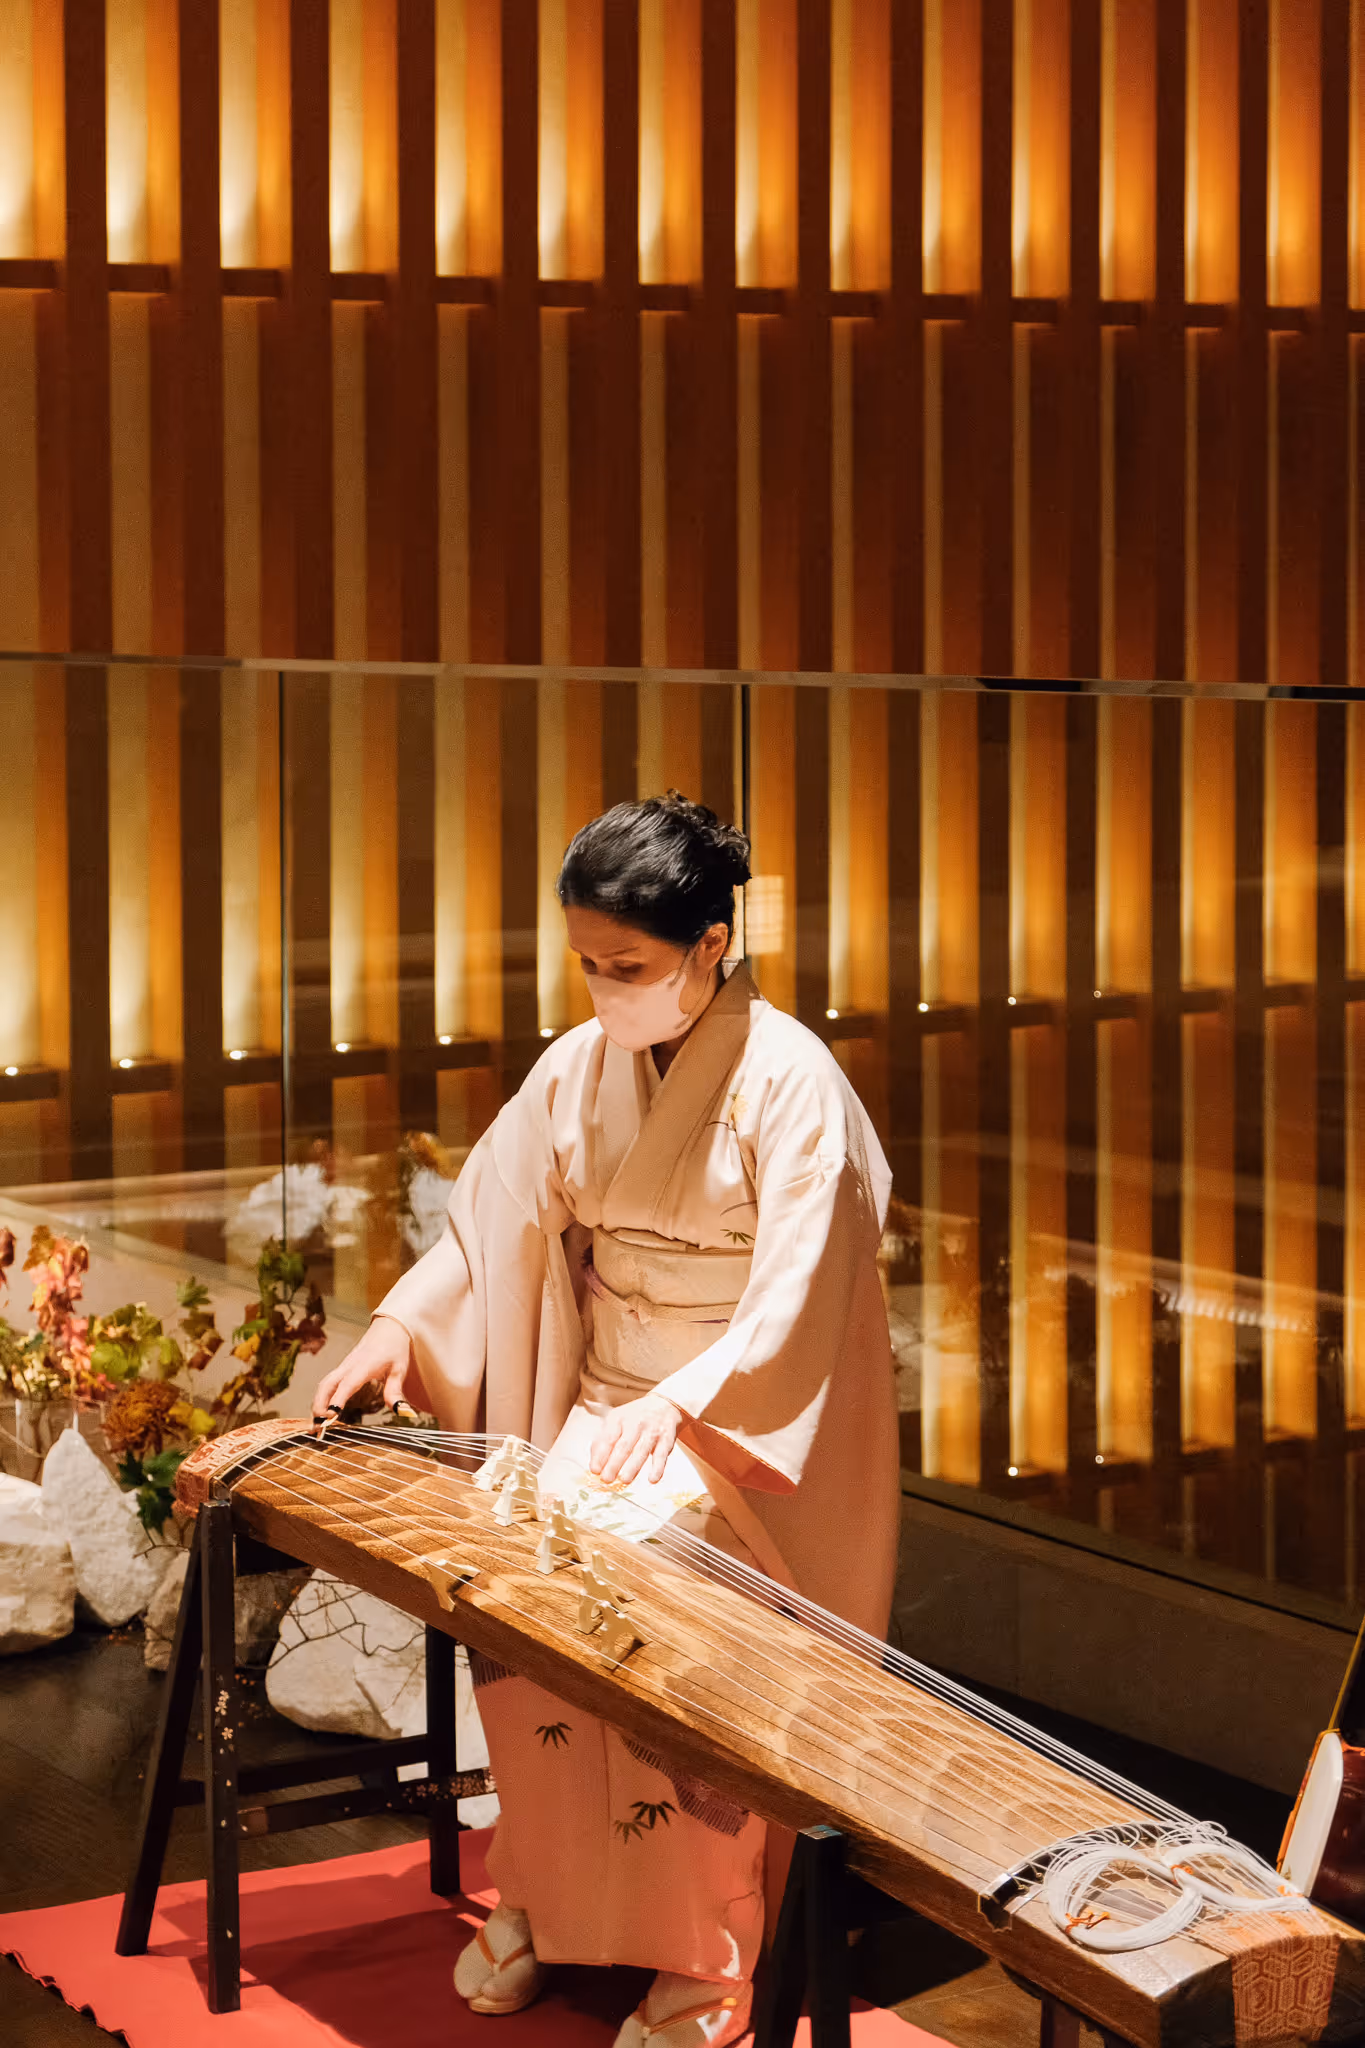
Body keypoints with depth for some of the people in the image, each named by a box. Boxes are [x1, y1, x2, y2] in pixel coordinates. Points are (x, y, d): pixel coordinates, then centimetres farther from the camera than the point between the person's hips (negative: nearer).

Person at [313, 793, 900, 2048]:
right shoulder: (581, 1067, 3)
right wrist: (402, 1323, -5)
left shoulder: (788, 1081, -14)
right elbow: (497, 1218, 11)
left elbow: (792, 1307, -18)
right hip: (607, 1399, 5)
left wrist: (672, 1408, -28)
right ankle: (536, 1894, 2)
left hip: (753, 1421, -5)